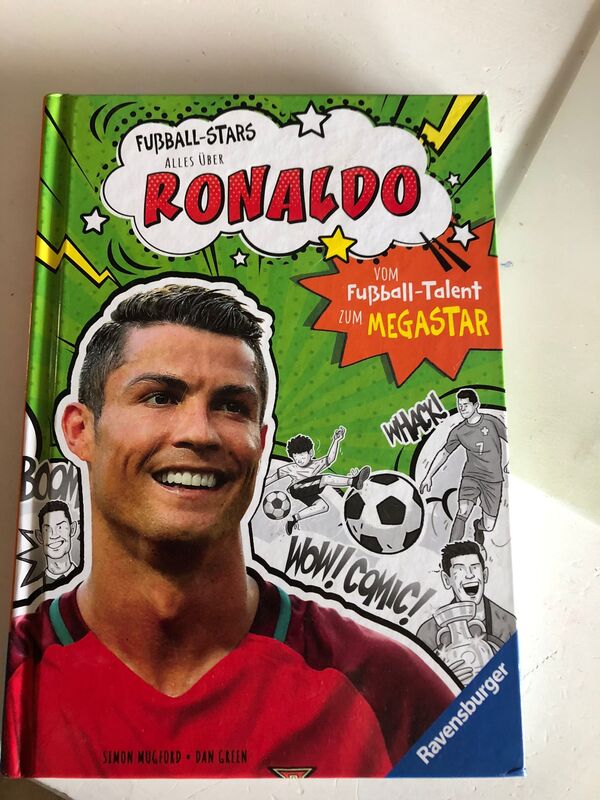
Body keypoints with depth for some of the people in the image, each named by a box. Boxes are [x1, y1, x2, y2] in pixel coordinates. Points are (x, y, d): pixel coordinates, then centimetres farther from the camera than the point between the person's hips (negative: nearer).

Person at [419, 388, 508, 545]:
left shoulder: (491, 421, -4)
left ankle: (478, 526, 41)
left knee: (488, 526, 3)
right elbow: (444, 453, 14)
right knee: (463, 512, -24)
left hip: (493, 479, 0)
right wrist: (429, 476, 12)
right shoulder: (458, 431, 3)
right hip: (470, 475, 1)